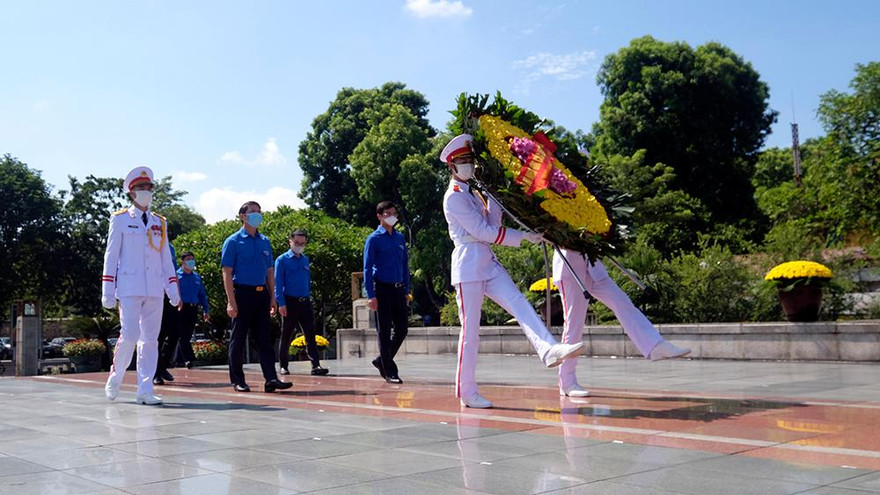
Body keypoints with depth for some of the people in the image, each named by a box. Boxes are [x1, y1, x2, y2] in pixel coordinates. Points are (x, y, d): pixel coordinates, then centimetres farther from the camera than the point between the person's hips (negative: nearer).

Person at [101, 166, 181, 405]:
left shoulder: (160, 223, 16)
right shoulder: (120, 220, 5)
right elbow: (111, 256, 3)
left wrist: (173, 290, 9)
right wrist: (107, 292, -4)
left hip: (155, 290, 4)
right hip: (129, 289, -4)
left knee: (150, 340, 1)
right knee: (129, 336, -11)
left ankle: (145, 390, 5)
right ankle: (115, 377, 15)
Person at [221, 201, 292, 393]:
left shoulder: (265, 241, 14)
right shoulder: (233, 241, -2)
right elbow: (227, 273, -7)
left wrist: (272, 298, 12)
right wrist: (231, 301, -14)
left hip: (261, 294, 5)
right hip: (242, 293, -5)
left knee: (265, 338, 1)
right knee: (238, 339, 2)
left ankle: (271, 379, -1)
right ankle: (237, 381, 11)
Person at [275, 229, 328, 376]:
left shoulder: (305, 260, 13)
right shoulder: (282, 260, -3)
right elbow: (278, 283, -7)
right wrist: (281, 303, -14)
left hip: (305, 302, 4)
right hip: (290, 302, -4)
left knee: (310, 334, -5)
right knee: (286, 336, 6)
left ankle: (316, 365, -9)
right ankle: (283, 366, 18)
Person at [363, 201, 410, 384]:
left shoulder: (400, 238, 13)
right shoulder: (374, 239, -2)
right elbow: (367, 268, -6)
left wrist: (406, 291, 11)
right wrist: (371, 295, -13)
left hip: (399, 289, 6)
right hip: (382, 289, -5)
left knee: (402, 329, 6)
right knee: (384, 332, 0)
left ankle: (382, 361, 24)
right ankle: (389, 372, 6)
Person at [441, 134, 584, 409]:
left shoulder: (472, 193, 19)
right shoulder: (454, 197, -8)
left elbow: (491, 222, 11)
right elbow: (483, 231, -14)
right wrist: (523, 236, -11)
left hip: (488, 264, 8)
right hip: (469, 264, -8)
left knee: (519, 304, -13)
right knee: (470, 329, -5)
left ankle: (549, 349, -31)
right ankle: (467, 392, 2)